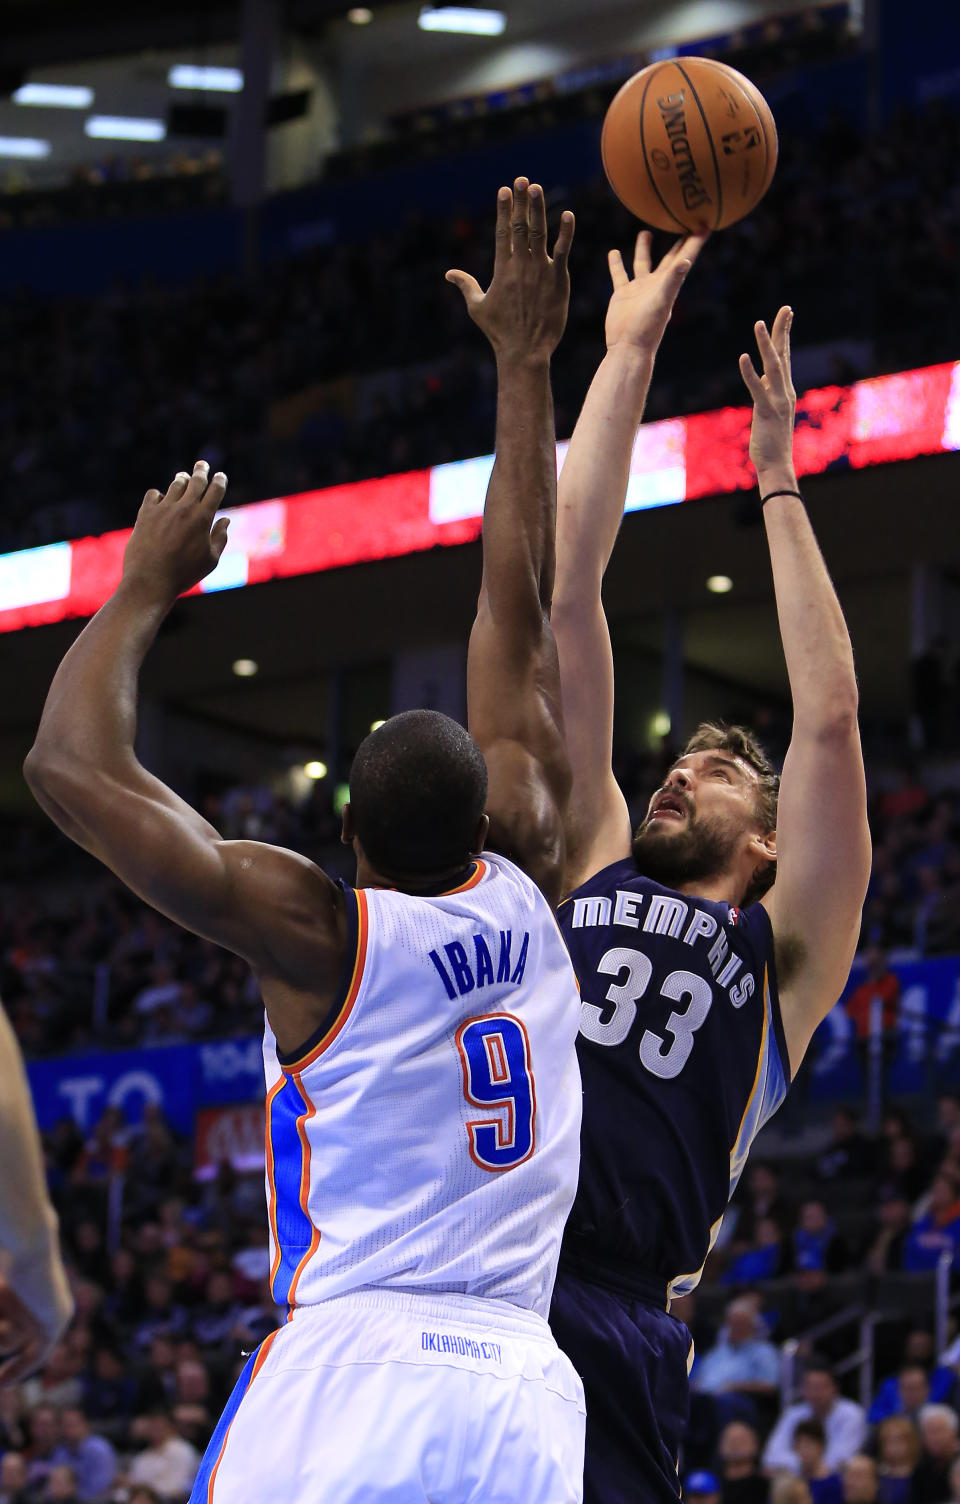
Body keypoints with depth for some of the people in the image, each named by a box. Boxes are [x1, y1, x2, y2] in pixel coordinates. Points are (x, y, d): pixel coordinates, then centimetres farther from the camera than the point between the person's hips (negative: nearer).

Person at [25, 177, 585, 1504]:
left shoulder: (322, 932, -2)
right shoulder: (523, 898, 8)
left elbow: (72, 767, 0)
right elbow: (521, 612, 17)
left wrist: (146, 587, 12)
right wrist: (525, 364, 24)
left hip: (351, 1366, -4)